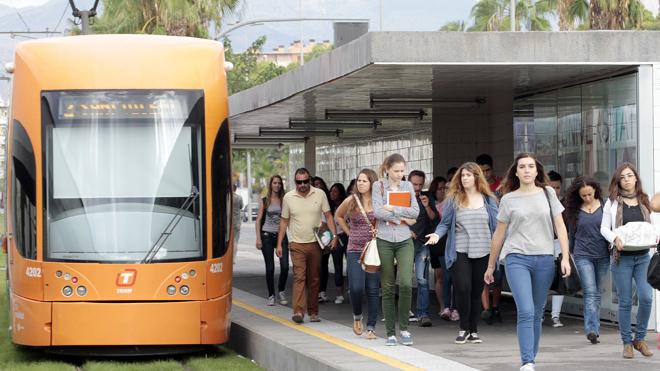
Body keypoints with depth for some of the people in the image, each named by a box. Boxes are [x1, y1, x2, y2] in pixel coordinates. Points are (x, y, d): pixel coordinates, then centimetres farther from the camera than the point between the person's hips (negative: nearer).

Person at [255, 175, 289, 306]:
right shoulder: (265, 201, 4)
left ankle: (281, 291, 12)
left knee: (285, 266, -10)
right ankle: (271, 295, 11)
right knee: (270, 268, 1)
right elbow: (258, 220, 3)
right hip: (267, 235, -1)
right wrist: (258, 238, -6)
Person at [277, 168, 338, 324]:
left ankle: (313, 312, 16)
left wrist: (334, 236, -6)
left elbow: (328, 216, 5)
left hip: (315, 243, 1)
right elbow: (284, 221, 8)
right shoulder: (288, 197, 1)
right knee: (299, 277, -13)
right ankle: (298, 311, -21)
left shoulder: (320, 194, 1)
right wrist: (279, 244, 5)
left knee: (314, 279, 8)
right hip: (297, 244, -1)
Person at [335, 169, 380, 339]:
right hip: (354, 250, 0)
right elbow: (338, 216, 21)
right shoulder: (351, 201, 3)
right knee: (356, 288, -11)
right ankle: (357, 316, 17)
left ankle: (371, 327, 8)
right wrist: (350, 232, 12)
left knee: (373, 290, 0)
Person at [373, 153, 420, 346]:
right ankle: (390, 332, 10)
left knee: (406, 283, -14)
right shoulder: (378, 186, 2)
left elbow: (415, 211, -2)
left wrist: (394, 209, -11)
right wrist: (403, 218, -9)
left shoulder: (407, 186, 8)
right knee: (387, 288, 3)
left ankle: (404, 328, 1)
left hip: (404, 241, 1)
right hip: (384, 241, -1)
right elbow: (378, 212, -11)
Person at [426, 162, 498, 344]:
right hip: (460, 252, -2)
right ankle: (463, 328, 6)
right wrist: (437, 234, -14)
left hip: (482, 252, 2)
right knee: (463, 289, -11)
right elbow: (445, 223, 4)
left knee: (477, 292, 6)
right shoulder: (453, 199, 3)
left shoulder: (488, 200, 7)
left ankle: (473, 331, 17)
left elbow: (496, 225, 9)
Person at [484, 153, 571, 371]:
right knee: (526, 312, -14)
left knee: (537, 314, 8)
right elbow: (499, 234, 12)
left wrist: (565, 257, -4)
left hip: (544, 259, 2)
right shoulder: (508, 199, 6)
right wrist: (490, 266, 16)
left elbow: (560, 227, 6)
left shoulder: (548, 194, 8)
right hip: (517, 258, -2)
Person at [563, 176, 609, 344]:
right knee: (590, 293, -12)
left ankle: (594, 329, 17)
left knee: (597, 293, 8)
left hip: (603, 256, 1)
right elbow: (571, 235, 13)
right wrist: (569, 254, 17)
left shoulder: (604, 207, 2)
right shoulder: (575, 210, 4)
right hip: (583, 256, -1)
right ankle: (592, 329, -19)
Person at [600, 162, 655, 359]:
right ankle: (627, 342, 12)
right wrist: (615, 239, -16)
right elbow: (604, 228, 3)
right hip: (622, 257, -2)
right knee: (625, 302, 1)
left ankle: (639, 339, 8)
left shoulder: (644, 201, 11)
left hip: (643, 256, 2)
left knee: (646, 297, -10)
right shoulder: (612, 202, 3)